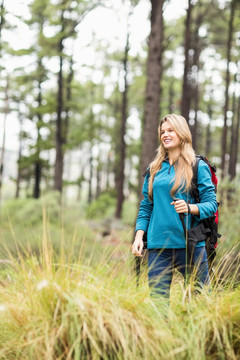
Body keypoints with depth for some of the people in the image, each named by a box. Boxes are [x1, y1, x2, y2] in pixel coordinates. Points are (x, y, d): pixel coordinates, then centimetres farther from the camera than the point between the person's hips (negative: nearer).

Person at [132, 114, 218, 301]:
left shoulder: (198, 166, 3)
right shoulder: (154, 169, 14)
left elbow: (212, 204, -2)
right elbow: (145, 207, 15)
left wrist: (190, 207, -21)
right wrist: (139, 236, 2)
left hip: (189, 244, -3)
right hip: (158, 245, 3)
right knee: (157, 297, 2)